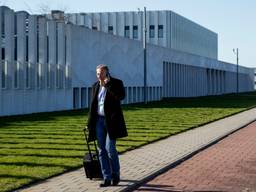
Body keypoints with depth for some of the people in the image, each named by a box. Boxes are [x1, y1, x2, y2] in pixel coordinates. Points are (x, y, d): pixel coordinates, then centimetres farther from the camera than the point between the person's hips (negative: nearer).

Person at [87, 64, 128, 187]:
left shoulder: (116, 83, -4)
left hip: (111, 121, -5)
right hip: (99, 121, 5)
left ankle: (115, 174, 11)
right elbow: (93, 105, 14)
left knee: (110, 148, -11)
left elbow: (121, 96, -24)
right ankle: (107, 178, 7)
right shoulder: (95, 86, 11)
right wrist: (90, 123, 10)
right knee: (102, 150, 2)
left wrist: (107, 85, -21)